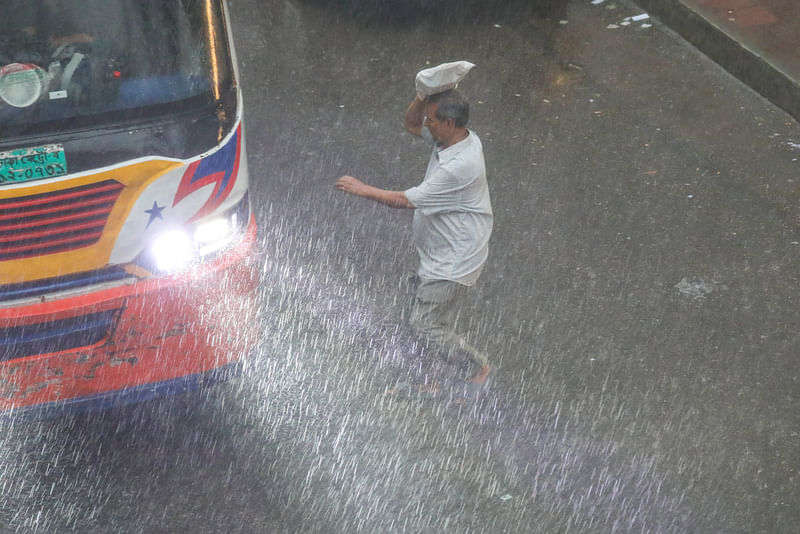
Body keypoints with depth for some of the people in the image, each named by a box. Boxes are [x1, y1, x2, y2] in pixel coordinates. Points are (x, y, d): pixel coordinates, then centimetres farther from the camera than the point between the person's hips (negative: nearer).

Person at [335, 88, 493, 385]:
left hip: (454, 260, -10)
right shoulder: (456, 136, -4)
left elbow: (406, 200, -25)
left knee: (425, 325, -1)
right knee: (422, 315, 20)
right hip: (439, 252, 10)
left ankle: (478, 365, 18)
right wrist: (424, 95, -9)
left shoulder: (460, 166, -33)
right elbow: (411, 124, 11)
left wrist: (362, 189, -13)